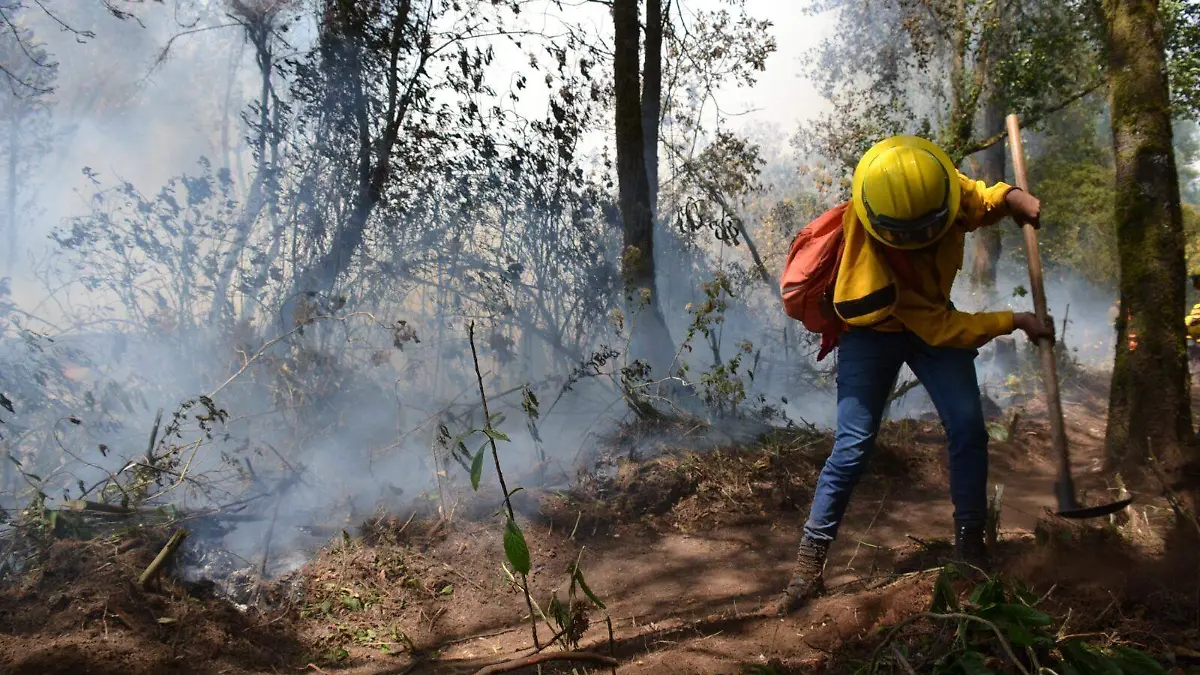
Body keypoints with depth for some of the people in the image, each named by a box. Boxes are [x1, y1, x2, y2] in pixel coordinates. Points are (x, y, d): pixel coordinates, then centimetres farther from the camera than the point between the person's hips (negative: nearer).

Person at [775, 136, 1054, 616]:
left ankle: (970, 546, 6)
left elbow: (981, 200, 5)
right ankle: (809, 567, -3)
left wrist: (1013, 198, -16)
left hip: (934, 315, 5)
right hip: (874, 333, -5)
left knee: (968, 427, -10)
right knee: (853, 445, -12)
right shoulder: (871, 250, -34)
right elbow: (937, 327, -28)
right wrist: (1014, 322, -25)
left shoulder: (944, 187, -21)